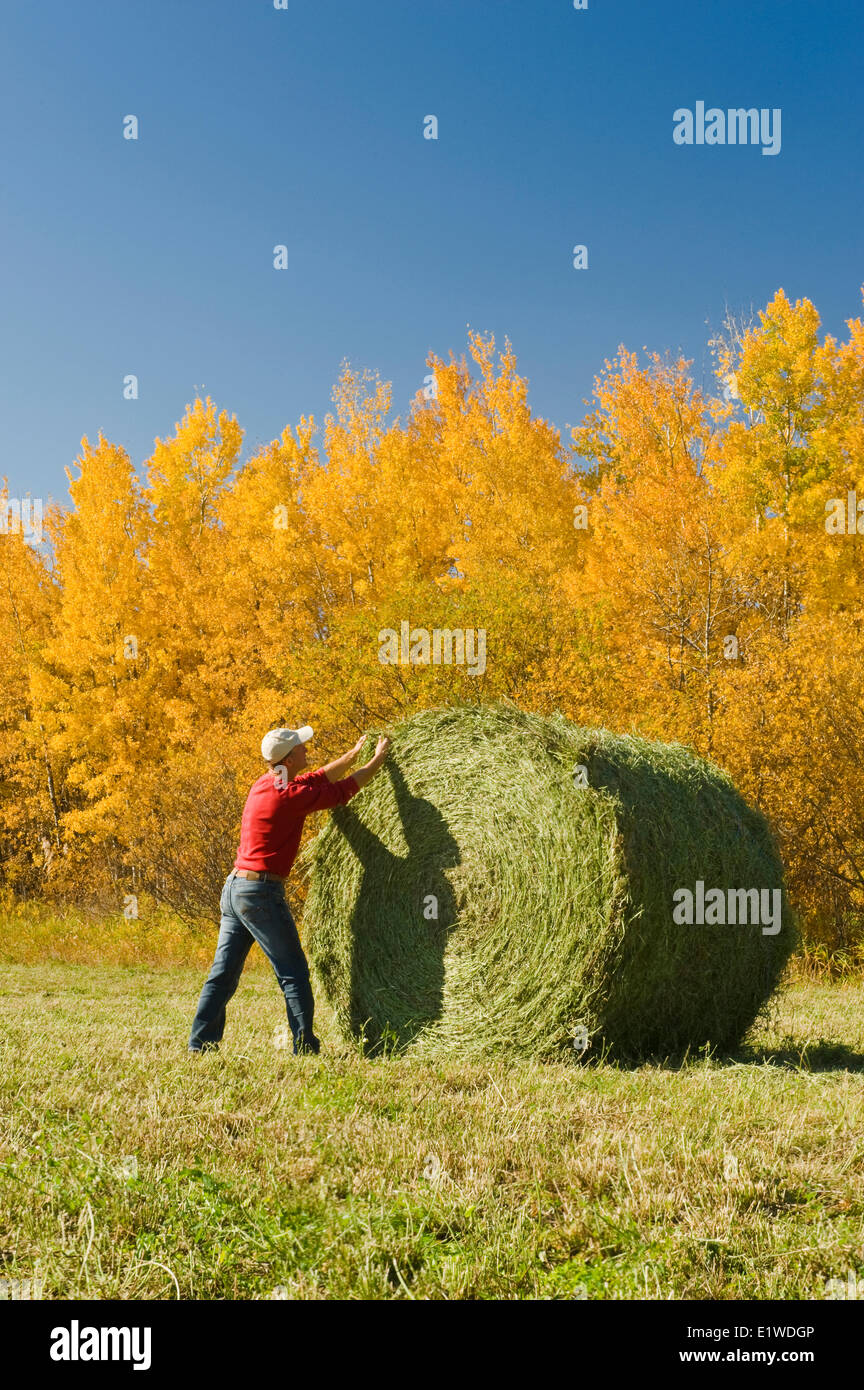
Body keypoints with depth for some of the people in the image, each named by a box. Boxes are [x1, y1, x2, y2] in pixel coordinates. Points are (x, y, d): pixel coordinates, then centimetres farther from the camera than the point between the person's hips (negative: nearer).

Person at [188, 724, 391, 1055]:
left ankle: (199, 1047, 10)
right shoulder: (288, 794, -14)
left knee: (223, 974, 9)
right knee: (293, 974, -1)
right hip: (260, 891, -9)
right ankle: (305, 1048, 1)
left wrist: (353, 754, 31)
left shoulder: (263, 784, 13)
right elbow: (342, 791, -4)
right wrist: (378, 759, 8)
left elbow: (319, 779, 26)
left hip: (233, 888, 9)